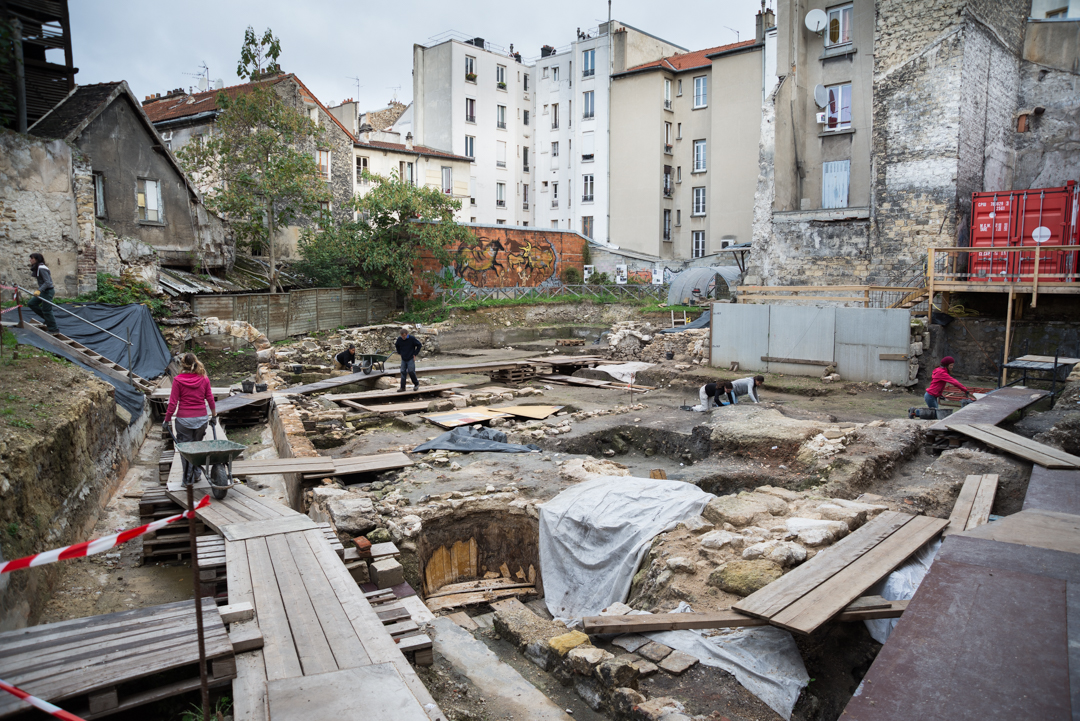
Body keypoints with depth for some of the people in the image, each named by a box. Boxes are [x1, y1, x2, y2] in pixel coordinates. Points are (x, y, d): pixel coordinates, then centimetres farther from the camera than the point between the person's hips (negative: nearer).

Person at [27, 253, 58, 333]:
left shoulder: (41, 268, -19)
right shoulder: (36, 268, 11)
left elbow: (47, 282, -25)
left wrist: (39, 290, -30)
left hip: (48, 291, -10)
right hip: (43, 291, 10)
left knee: (46, 310, -4)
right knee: (31, 303, 13)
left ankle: (54, 329, 5)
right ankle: (48, 319, 19)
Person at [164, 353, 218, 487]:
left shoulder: (178, 380, -8)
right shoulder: (204, 379, -1)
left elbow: (173, 403, -7)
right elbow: (210, 399, 5)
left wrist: (166, 421, 2)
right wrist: (214, 415, 18)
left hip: (184, 419, -2)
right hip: (201, 418, 3)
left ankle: (188, 479, 11)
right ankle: (196, 474, 22)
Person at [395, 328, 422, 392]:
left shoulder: (411, 339, -13)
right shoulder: (399, 339, -3)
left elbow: (419, 345, -4)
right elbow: (396, 345, 19)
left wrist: (415, 354, -6)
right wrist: (399, 353, 10)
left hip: (411, 359, -4)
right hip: (403, 359, 4)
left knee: (411, 371, -10)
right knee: (403, 372, 2)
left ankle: (416, 384, 13)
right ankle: (402, 387, 7)